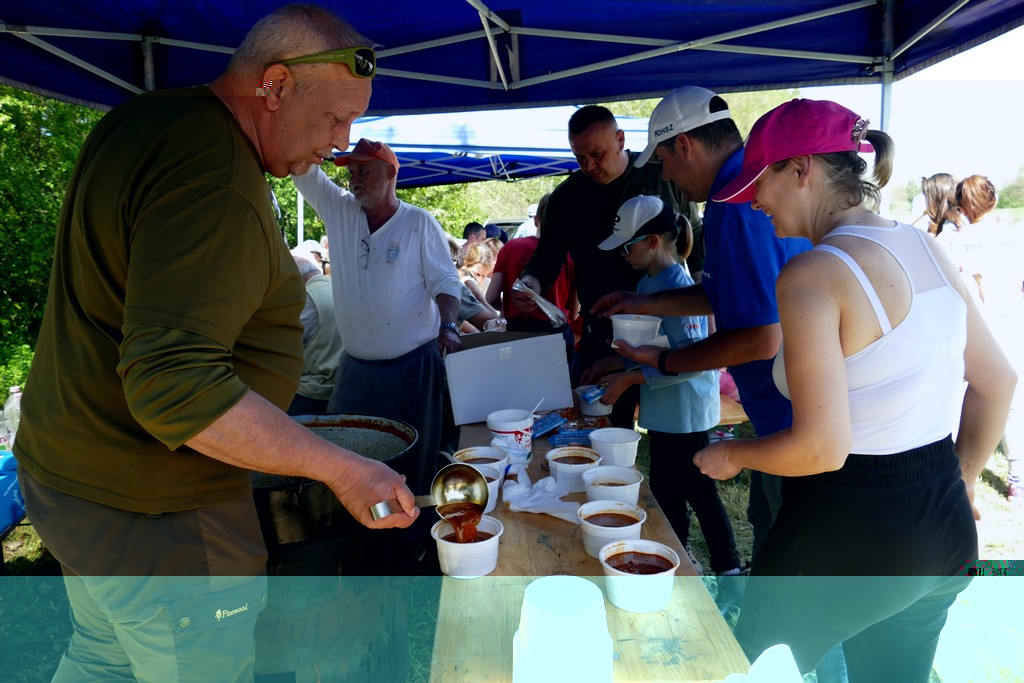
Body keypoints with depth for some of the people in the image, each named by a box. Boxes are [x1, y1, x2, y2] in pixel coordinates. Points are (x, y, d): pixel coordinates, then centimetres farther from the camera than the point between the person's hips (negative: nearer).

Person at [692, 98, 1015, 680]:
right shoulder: (927, 249, 3)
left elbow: (822, 447, -24)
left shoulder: (812, 274, -21)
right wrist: (962, 480, 23)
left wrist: (732, 455, -6)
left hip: (847, 538, -7)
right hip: (945, 531, 8)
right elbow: (997, 380, 11)